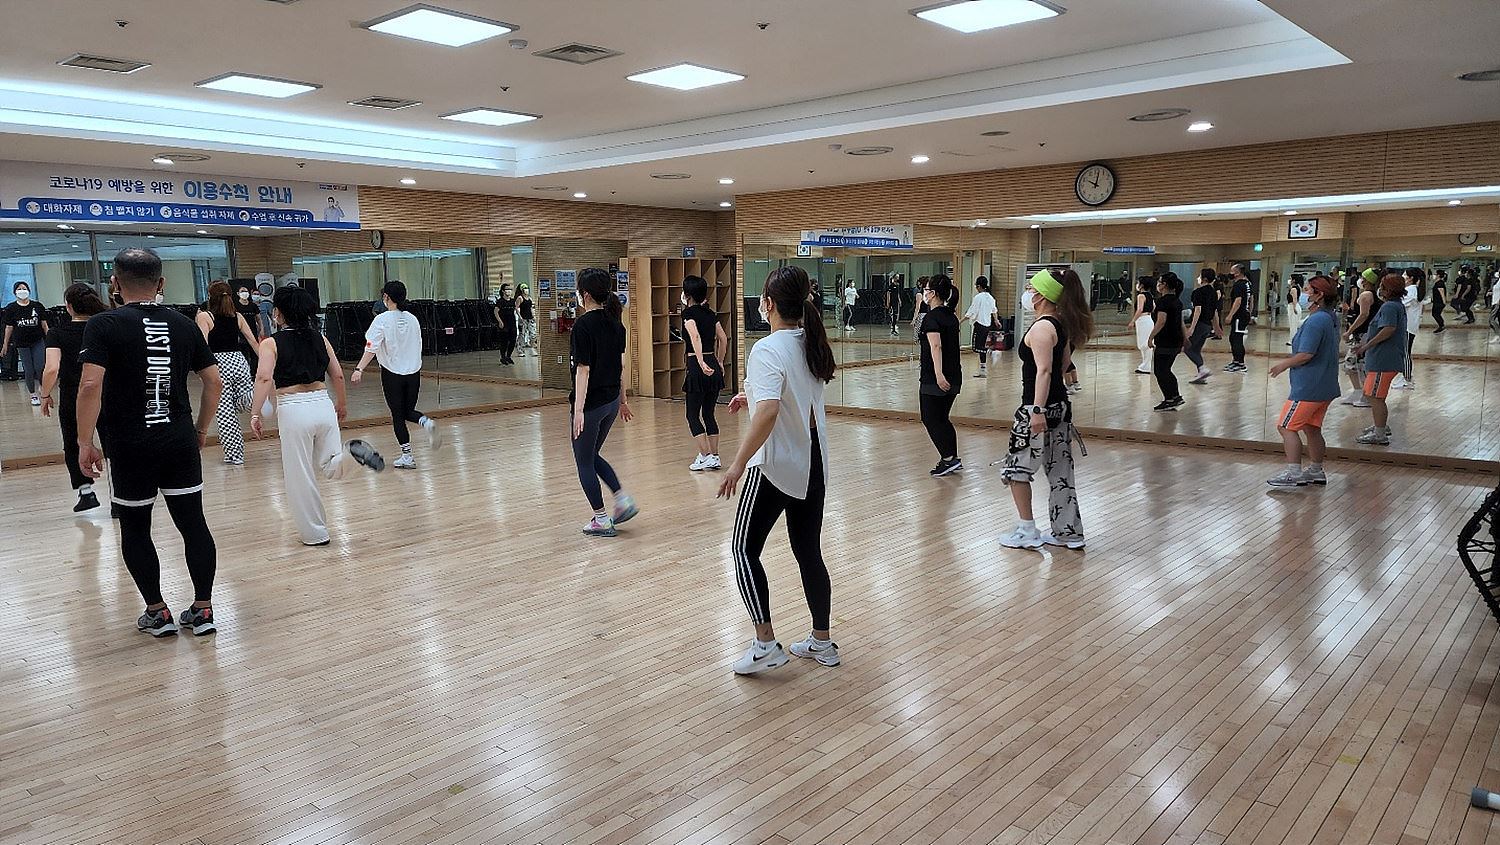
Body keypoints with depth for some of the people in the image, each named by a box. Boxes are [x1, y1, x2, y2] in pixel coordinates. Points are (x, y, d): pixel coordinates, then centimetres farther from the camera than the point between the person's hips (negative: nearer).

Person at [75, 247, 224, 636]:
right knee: (193, 523, 8)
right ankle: (202, 610, 13)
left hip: (130, 447, -3)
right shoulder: (183, 324, 5)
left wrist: (85, 442, -10)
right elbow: (214, 382, 7)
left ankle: (157, 613, 18)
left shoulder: (103, 325, -7)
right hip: (180, 441, 3)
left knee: (134, 529, 12)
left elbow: (90, 385, -17)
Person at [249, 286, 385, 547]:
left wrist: (255, 413, -16)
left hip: (294, 410, -4)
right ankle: (352, 452, -16)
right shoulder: (319, 337, 10)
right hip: (324, 405, 4)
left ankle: (315, 533, 16)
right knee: (330, 468, 17)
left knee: (300, 476, 9)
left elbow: (264, 378, -17)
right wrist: (340, 404, 25)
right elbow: (338, 375, 11)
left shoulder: (271, 343, -2)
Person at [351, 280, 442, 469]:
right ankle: (426, 422, -16)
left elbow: (371, 348, -19)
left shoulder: (382, 320, -10)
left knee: (398, 415, 6)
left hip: (392, 374, -4)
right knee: (409, 411, 17)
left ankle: (407, 456, 8)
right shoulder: (412, 319, 5)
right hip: (413, 373, 4)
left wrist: (359, 369, -22)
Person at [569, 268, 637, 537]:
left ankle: (602, 520, 12)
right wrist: (622, 400, 20)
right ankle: (624, 501, 12)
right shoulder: (615, 323, 6)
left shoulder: (583, 325, -17)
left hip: (591, 403, -8)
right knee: (593, 456, 22)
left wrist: (578, 409, -18)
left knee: (584, 462, 8)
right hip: (611, 401, 8)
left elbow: (583, 371, -20)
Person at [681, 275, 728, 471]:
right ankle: (715, 457, 13)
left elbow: (695, 336, -24)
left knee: (693, 415, 3)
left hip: (698, 367, -7)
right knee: (709, 414, 14)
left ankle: (705, 456, -3)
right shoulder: (710, 313, 12)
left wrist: (701, 362, -36)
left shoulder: (689, 312, -8)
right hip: (713, 366, 7)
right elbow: (723, 339, 13)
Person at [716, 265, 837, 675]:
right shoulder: (812, 345, 7)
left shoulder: (768, 350, -18)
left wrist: (738, 463, -28)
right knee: (809, 552, 15)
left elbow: (769, 412, -32)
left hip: (775, 467, -8)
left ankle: (765, 644, 4)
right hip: (814, 464, 8)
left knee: (745, 549, 5)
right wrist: (753, 396, 24)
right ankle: (822, 642, 23)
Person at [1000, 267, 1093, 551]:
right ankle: (1067, 531, 21)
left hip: (1040, 408, -9)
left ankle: (1027, 532, 7)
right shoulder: (1061, 324, 11)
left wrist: (1038, 410, -29)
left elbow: (1044, 370, -25)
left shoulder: (1041, 328, -17)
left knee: (1016, 467, 3)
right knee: (1060, 470, 14)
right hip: (1060, 405, 10)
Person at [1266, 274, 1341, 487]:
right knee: (1312, 428, 18)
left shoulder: (1316, 321, -20)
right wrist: (1291, 358, 17)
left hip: (1309, 387, -10)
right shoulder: (1331, 318, 11)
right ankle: (1316, 471, 25)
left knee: (1286, 427, -5)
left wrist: (1285, 364, -10)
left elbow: (1306, 354, -24)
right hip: (1325, 386, 10)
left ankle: (1294, 472, -7)